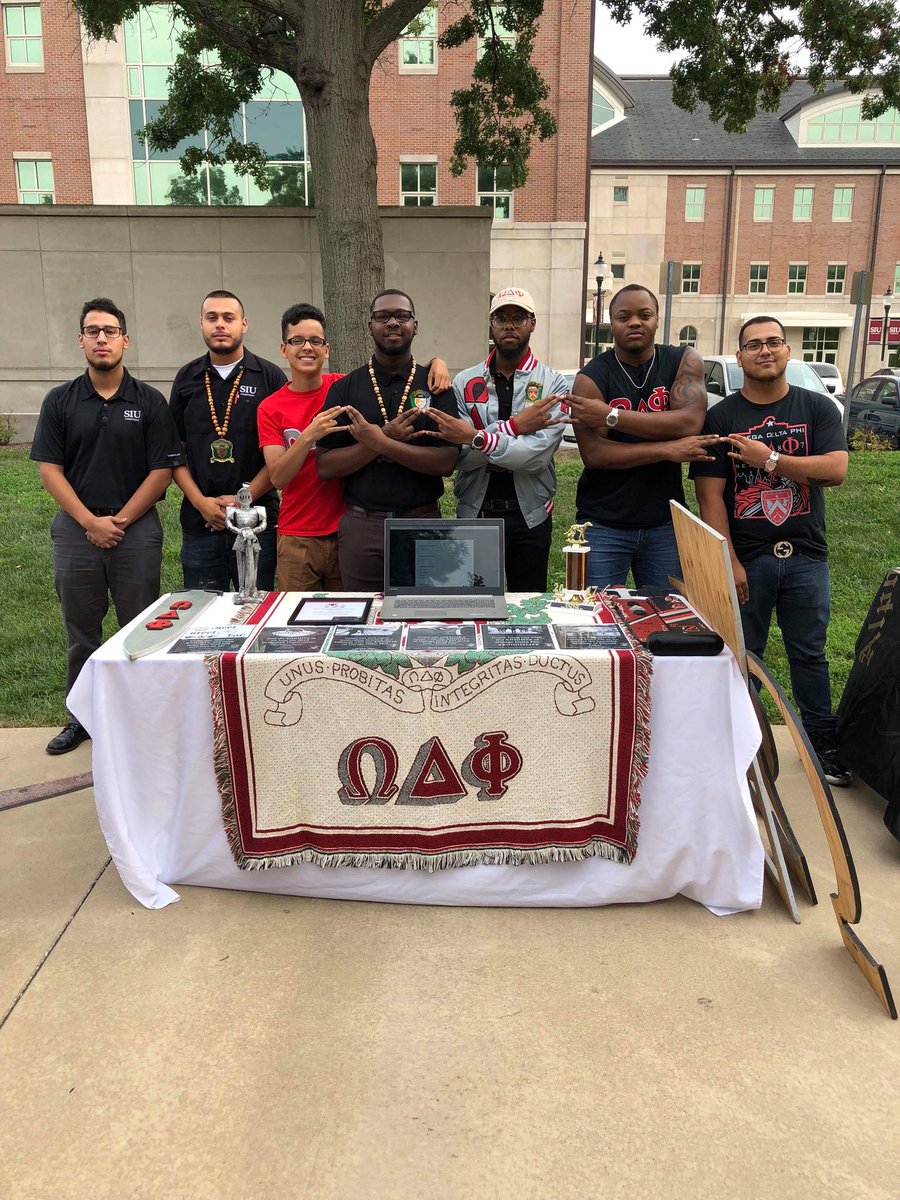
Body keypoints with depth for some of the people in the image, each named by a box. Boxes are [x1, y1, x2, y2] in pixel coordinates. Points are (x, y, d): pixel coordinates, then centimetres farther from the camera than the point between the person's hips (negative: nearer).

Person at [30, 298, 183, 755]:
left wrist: (120, 520, -8)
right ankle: (81, 717, 24)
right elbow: (49, 469, 2)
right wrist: (90, 521, -9)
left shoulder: (150, 401, 1)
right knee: (81, 631, 11)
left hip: (137, 529, -2)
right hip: (76, 529, 2)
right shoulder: (59, 401, 6)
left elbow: (161, 471, -3)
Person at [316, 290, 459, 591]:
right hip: (360, 527, 1)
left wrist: (379, 442, -16)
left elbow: (446, 462, -9)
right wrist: (387, 438, -13)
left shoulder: (436, 386, 3)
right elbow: (325, 467, -3)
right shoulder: (344, 389, 5)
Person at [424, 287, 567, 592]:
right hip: (474, 513, 1)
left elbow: (539, 454, -19)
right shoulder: (465, 382, 0)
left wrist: (477, 438, -26)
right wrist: (514, 425, -20)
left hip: (529, 516, -1)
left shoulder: (552, 384, -4)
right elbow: (461, 457, -12)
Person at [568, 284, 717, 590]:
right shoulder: (591, 377, -4)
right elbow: (593, 453, -15)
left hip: (665, 522, 2)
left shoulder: (684, 361, 3)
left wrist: (612, 416, -17)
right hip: (603, 526, -2)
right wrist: (668, 450, -18)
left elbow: (690, 421, -15)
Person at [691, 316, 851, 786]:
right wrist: (729, 562, -13)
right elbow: (710, 495, -6)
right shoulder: (721, 417, 0)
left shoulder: (817, 408, 4)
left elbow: (835, 469, -10)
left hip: (805, 555, 1)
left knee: (809, 652, 12)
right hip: (744, 557, -1)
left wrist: (769, 459, -18)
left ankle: (823, 739, 25)